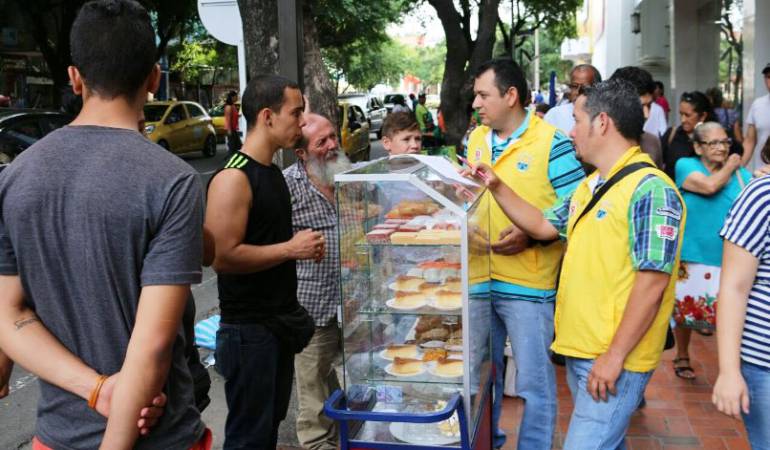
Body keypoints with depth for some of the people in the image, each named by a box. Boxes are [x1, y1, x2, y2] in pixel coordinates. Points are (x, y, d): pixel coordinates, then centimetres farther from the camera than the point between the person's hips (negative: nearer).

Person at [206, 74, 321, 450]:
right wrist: (290, 249, -19)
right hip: (249, 329, -9)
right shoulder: (233, 178, -19)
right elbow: (223, 257, -26)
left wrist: (305, 247, 7)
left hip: (280, 322, 9)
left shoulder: (272, 171, 11)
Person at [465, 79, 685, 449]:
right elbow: (543, 225, 23)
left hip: (613, 360, -9)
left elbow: (652, 282, -21)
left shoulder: (650, 190, -17)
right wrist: (497, 187, 14)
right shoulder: (590, 186, 13)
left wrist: (615, 356, -21)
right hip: (579, 350, 9)